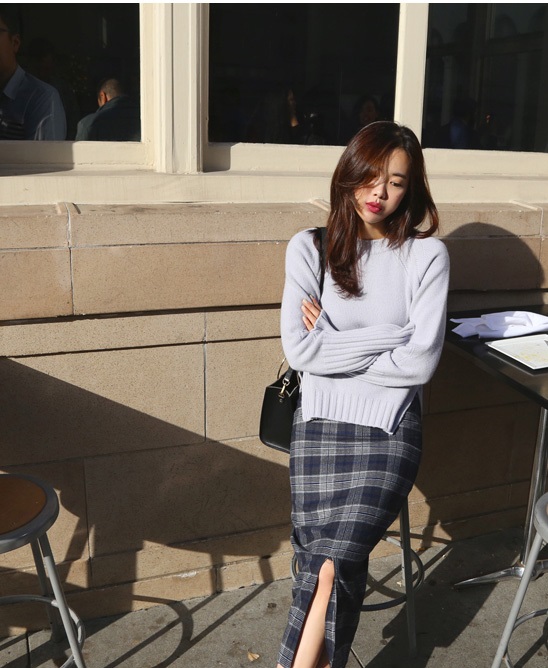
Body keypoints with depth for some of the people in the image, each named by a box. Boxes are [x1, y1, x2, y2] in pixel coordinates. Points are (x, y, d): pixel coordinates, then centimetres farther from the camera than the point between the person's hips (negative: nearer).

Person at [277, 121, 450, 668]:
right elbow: (299, 350, -7)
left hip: (390, 425, -1)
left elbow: (420, 363, -7)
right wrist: (392, 334, -7)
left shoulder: (427, 255, 2)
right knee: (338, 569, -15)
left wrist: (334, 345, -5)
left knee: (330, 563, -18)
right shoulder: (309, 247, 5)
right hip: (320, 420, 1)